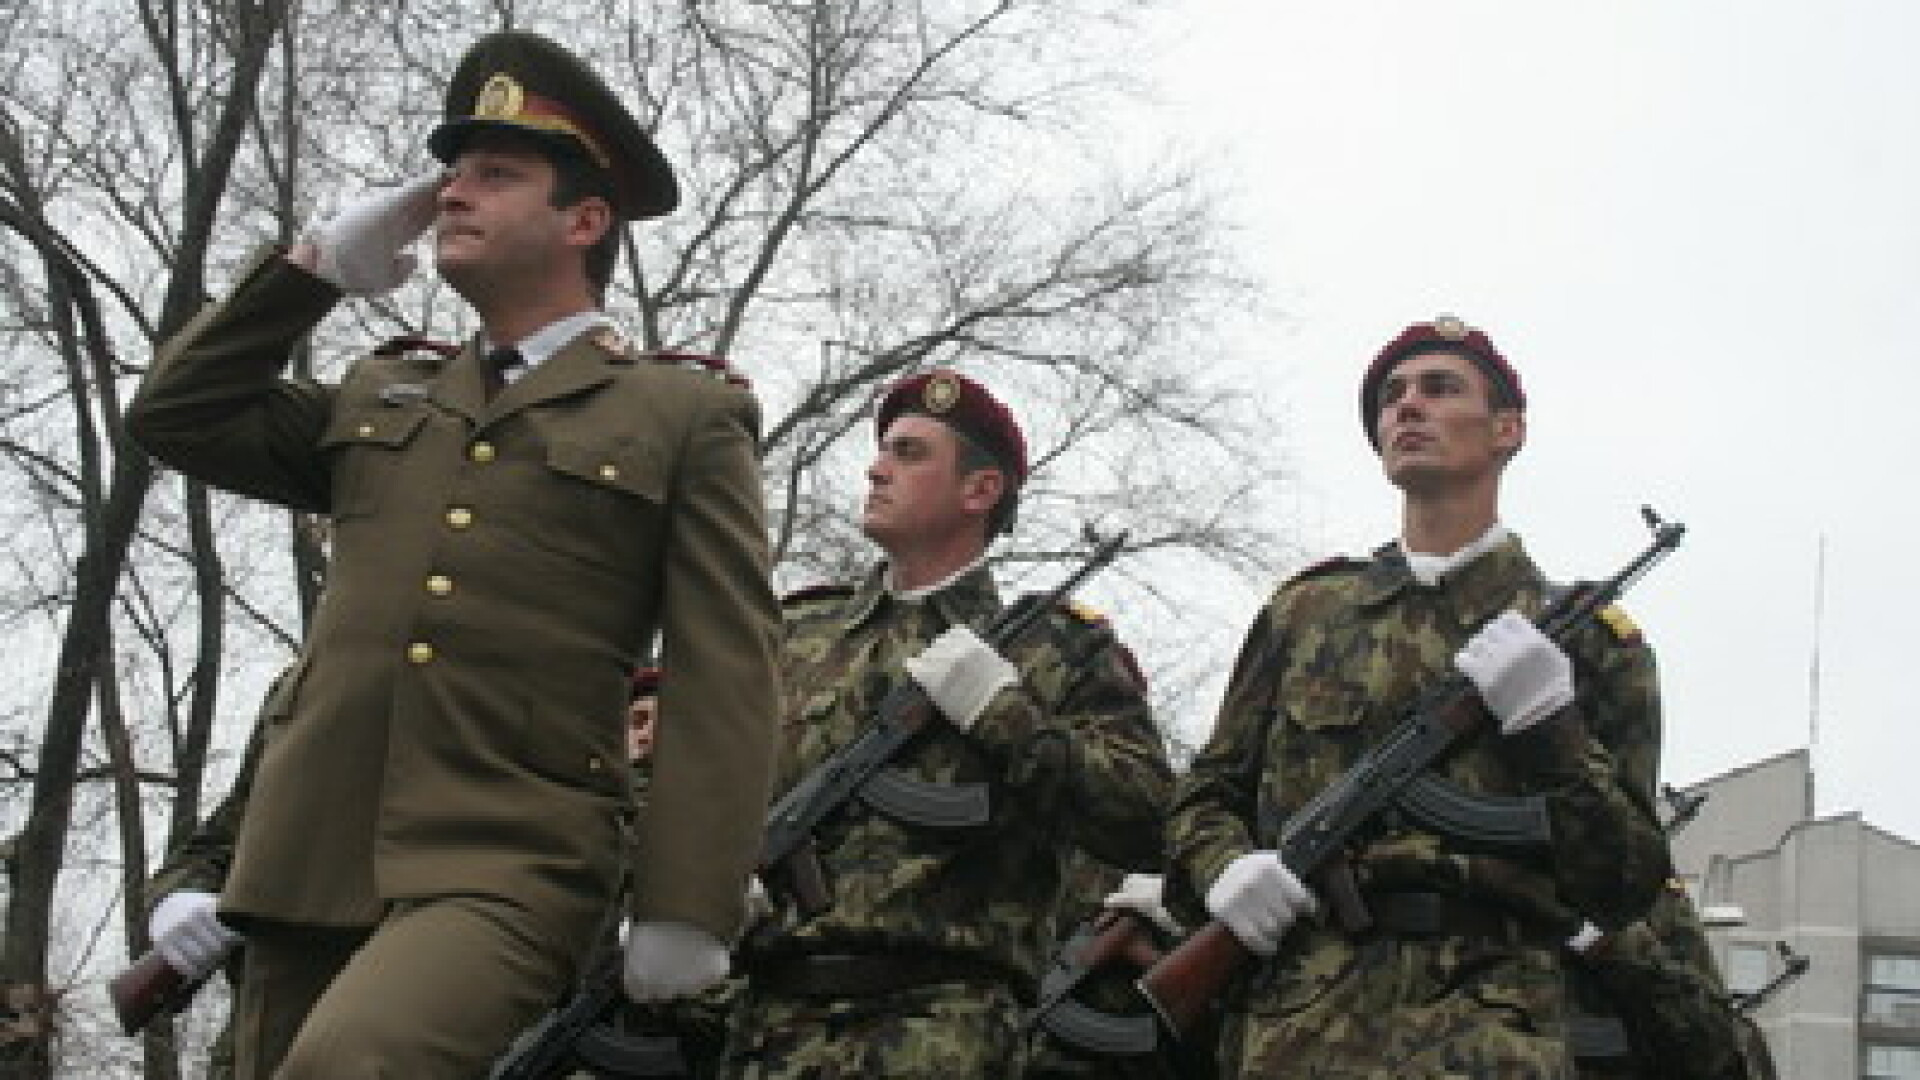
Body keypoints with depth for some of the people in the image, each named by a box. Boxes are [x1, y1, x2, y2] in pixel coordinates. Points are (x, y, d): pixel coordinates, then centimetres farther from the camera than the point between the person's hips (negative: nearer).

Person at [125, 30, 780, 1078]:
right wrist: (316, 265, 14)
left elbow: (724, 680, -1)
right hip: (309, 869, 6)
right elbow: (175, 414, 19)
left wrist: (684, 911, -10)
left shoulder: (686, 417, 6)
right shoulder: (381, 396, 23)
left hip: (511, 874, -6)